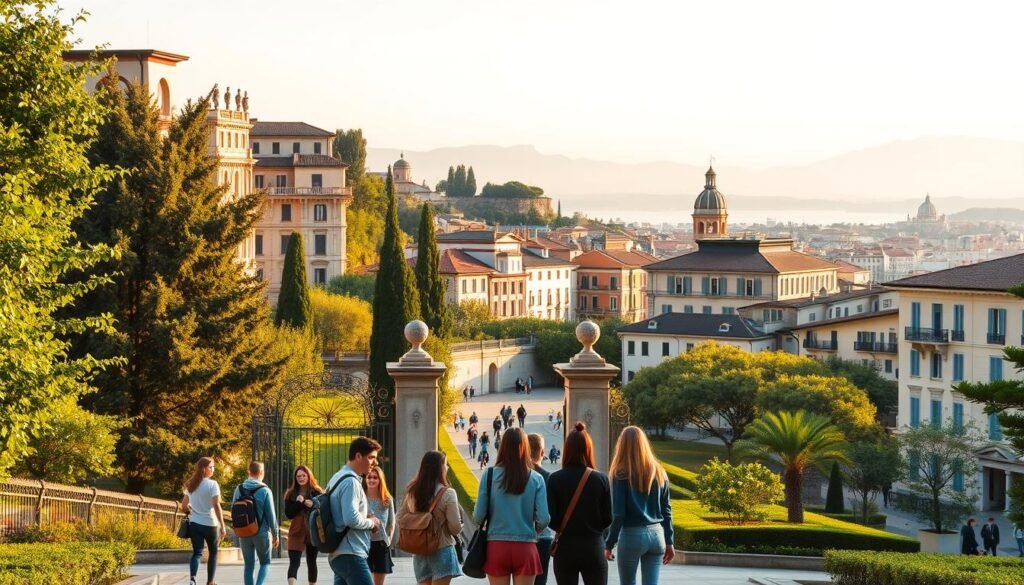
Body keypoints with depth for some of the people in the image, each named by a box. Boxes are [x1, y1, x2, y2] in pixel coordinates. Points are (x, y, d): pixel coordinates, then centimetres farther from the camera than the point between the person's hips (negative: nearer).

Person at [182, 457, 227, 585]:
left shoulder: (191, 485, 8)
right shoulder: (212, 484, -10)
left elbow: (184, 505, 11)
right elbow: (216, 506, -18)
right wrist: (222, 526, -17)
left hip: (194, 523, 4)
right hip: (210, 524, -4)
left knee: (197, 553, 0)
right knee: (213, 552, 15)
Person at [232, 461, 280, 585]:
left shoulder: (238, 490, 0)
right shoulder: (265, 491, -11)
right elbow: (271, 515, -9)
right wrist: (275, 534, 1)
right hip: (261, 533, -3)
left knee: (248, 565, 11)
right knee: (265, 562, 11)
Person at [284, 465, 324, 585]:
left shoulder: (317, 492, 2)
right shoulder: (291, 494, 4)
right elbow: (288, 514, -3)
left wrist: (313, 505, -19)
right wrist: (298, 503, -17)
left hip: (313, 532, 1)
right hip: (297, 532, -1)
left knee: (311, 562, 13)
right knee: (294, 563, -14)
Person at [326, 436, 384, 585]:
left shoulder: (339, 478, 18)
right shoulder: (350, 481, -14)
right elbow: (352, 519, -25)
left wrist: (368, 520, 13)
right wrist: (371, 522, -6)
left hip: (338, 554, 10)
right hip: (351, 555, -10)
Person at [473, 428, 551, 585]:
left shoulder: (490, 475, -5)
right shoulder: (536, 479, -4)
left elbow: (478, 516, -7)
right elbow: (543, 519, -7)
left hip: (496, 547, 0)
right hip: (525, 548, 0)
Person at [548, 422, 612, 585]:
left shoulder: (555, 479, -8)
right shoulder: (601, 479, -5)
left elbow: (551, 519, -7)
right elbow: (607, 519, -1)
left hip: (565, 548, 0)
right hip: (594, 547, 0)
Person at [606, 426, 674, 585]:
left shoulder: (621, 474, -8)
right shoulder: (659, 472, 7)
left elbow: (618, 513, -10)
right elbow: (666, 511, 9)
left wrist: (609, 543, -4)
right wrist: (669, 542, 14)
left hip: (632, 535, -4)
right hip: (656, 534, 4)